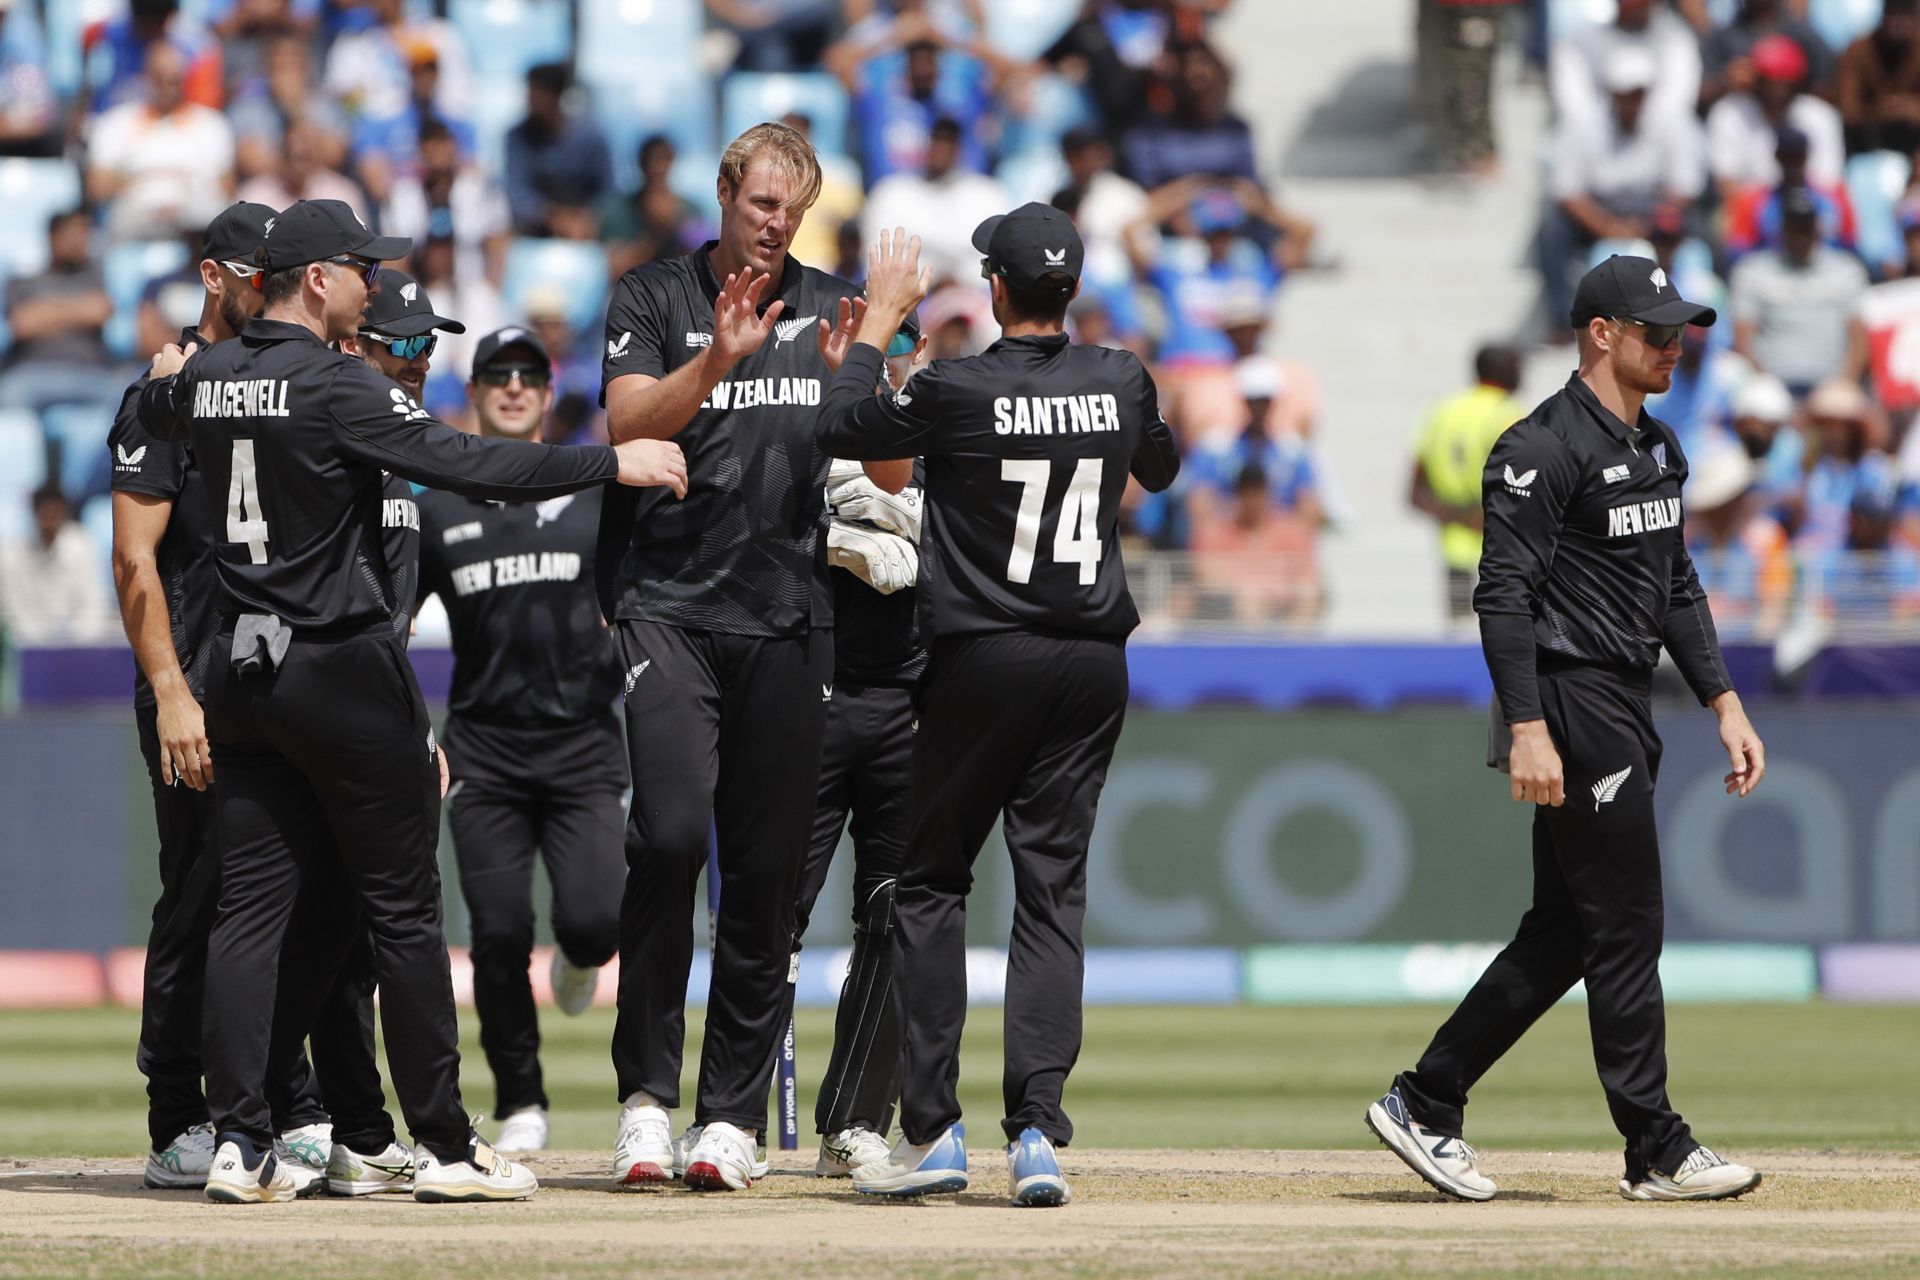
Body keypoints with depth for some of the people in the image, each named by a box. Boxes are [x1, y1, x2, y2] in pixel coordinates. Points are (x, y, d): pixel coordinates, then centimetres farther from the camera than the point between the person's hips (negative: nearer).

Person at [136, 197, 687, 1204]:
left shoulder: (206, 379, 6)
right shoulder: (338, 388, -15)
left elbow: (152, 413, 30)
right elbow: (470, 464, -21)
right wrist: (613, 463, -16)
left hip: (240, 669, 7)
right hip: (343, 669, -7)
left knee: (249, 905, 6)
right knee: (402, 907, 0)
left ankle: (236, 1140, 0)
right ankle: (443, 1145, 2)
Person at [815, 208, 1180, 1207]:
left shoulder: (958, 392, -14)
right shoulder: (1121, 382, 0)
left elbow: (840, 428, 0)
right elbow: (1158, 468, 21)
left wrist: (881, 318, 9)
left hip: (982, 660, -3)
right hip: (1092, 663, 3)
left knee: (930, 881, 9)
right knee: (1054, 889, 4)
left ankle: (932, 1131, 5)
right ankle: (1037, 1129, -8)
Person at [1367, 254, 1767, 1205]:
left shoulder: (1658, 448, 16)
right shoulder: (1544, 449, -13)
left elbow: (1678, 588, 23)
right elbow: (1504, 595, -17)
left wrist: (1724, 705, 16)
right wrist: (1527, 729, -24)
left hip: (1629, 710, 10)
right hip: (1572, 706, -10)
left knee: (1563, 935, 10)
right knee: (1625, 933, -6)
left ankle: (1424, 1107, 16)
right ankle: (1658, 1152, -1)